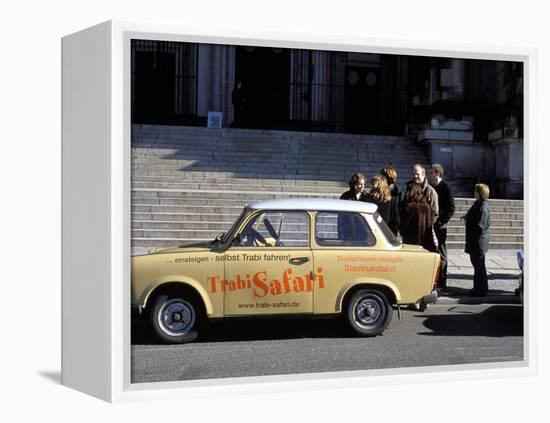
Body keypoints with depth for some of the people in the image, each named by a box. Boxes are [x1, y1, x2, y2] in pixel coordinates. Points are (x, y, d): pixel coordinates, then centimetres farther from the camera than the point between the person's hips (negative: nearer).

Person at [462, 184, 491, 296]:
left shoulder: (483, 208, -21)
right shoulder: (478, 204, 9)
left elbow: (479, 226, -23)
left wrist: (467, 220, -12)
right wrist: (467, 218, 3)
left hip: (478, 241, -10)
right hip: (474, 240, 10)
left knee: (479, 265, -1)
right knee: (476, 263, 18)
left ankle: (481, 290, 7)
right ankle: (478, 288, 28)